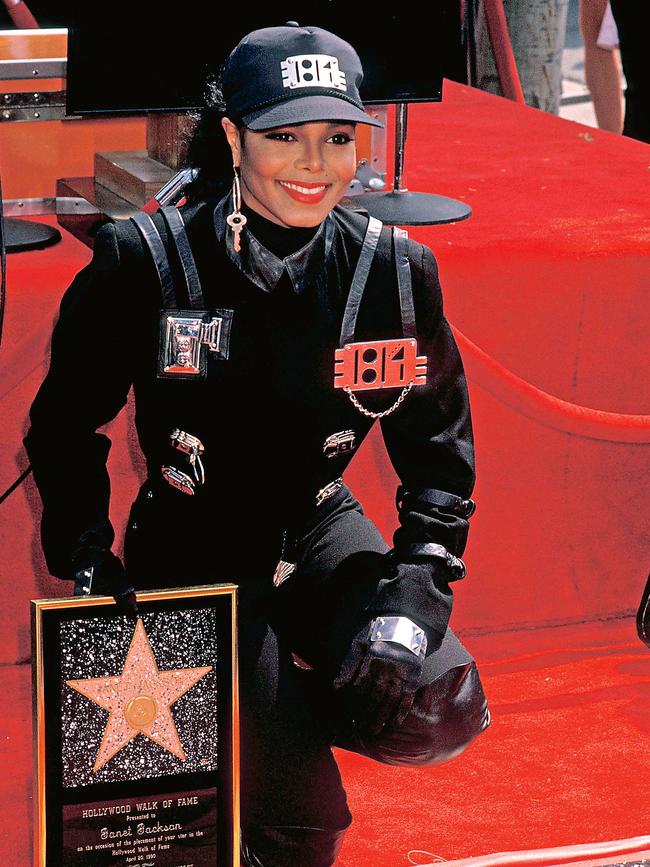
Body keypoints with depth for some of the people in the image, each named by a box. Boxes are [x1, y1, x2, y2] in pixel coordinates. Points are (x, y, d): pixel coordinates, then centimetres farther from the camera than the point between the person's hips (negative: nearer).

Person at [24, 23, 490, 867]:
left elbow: (437, 441, -2)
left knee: (436, 713, -20)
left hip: (316, 529, 3)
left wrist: (417, 589, -13)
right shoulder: (145, 262, -17)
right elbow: (67, 421, -5)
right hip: (191, 542, -3)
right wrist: (85, 558, -13)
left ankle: (297, 698, 11)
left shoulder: (395, 271, -10)